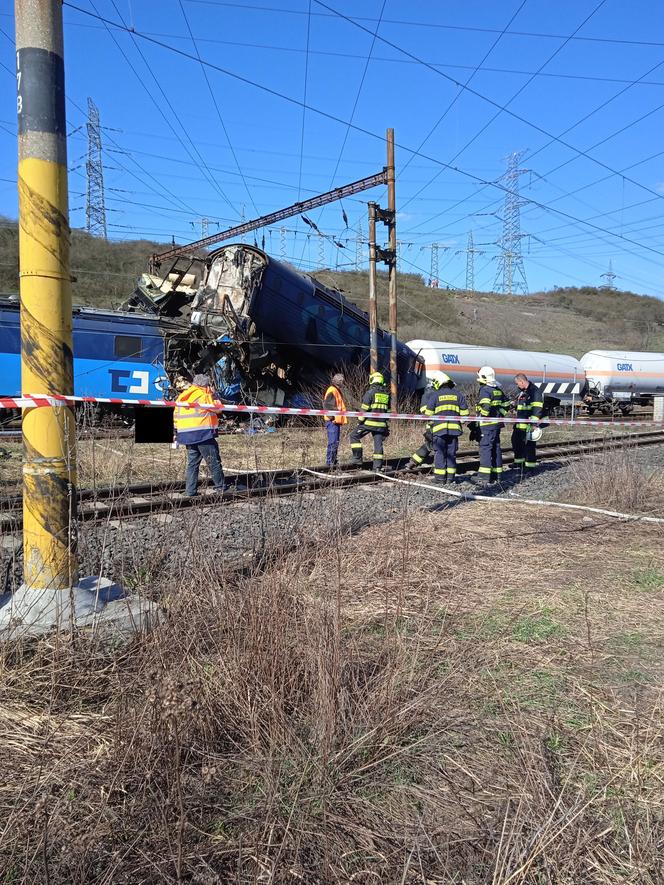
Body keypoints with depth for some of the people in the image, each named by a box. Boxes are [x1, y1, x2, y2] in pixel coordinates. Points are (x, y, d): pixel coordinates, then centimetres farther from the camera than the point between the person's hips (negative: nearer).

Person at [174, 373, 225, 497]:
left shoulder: (182, 396, 14)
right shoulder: (204, 395, -7)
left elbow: (176, 416, 15)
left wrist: (175, 432, 20)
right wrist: (213, 394, 9)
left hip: (186, 434, 7)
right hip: (202, 433, -7)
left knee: (192, 462, 12)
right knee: (213, 462, 2)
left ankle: (191, 491, 11)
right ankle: (221, 487, 7)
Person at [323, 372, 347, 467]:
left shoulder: (337, 391, 21)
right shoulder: (332, 390, -11)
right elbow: (326, 405, -20)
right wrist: (332, 416, -22)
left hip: (337, 420, 10)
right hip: (332, 421, -10)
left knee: (335, 442, 14)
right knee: (333, 441, -11)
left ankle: (334, 460, 21)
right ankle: (329, 461, -8)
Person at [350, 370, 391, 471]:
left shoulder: (370, 392, -8)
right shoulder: (386, 394, 12)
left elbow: (364, 409, -11)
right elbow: (388, 410, 16)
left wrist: (359, 422, -5)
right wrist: (386, 423, 22)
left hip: (369, 422, -5)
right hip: (381, 424, 5)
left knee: (354, 436, 8)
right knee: (378, 443, 8)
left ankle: (357, 458, 5)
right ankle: (378, 466, 7)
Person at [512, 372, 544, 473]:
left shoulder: (535, 391, -13)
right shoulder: (522, 392, 17)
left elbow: (537, 408, -19)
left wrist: (534, 422, -24)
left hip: (529, 424, -9)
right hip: (520, 424, 10)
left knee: (529, 444, -3)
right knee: (516, 441, 14)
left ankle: (530, 465, 5)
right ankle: (519, 462, 26)